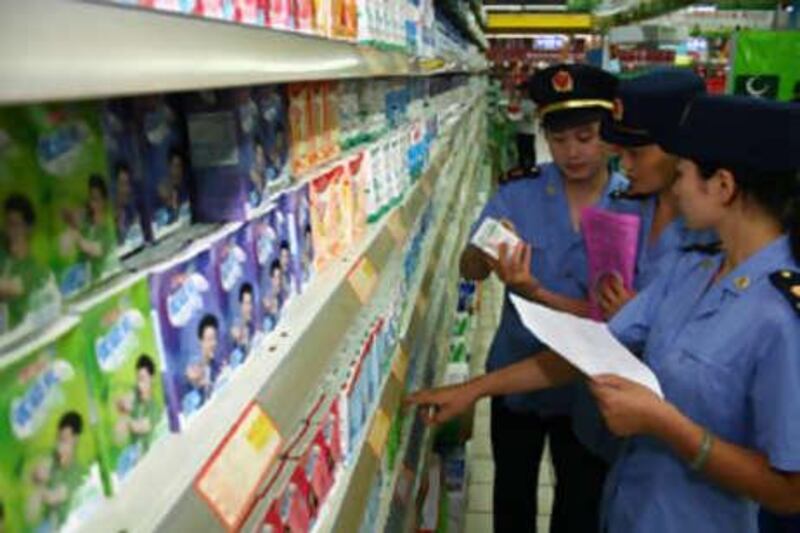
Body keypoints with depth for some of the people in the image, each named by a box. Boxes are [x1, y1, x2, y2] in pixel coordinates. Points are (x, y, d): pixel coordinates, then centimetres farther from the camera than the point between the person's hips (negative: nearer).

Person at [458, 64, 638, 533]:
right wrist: (484, 252, -43)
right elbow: (469, 270, -20)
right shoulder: (515, 199, -9)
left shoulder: (634, 211, -13)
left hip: (587, 386, -1)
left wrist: (536, 292, -34)